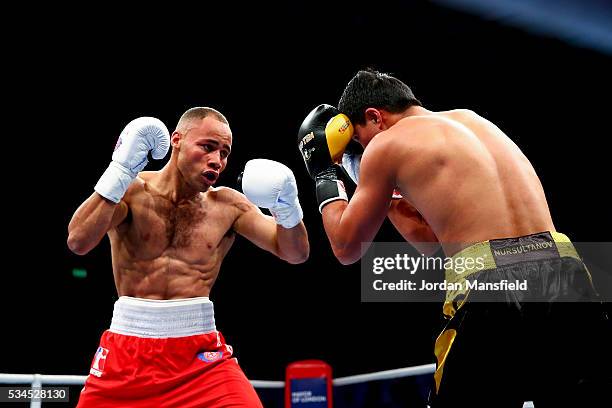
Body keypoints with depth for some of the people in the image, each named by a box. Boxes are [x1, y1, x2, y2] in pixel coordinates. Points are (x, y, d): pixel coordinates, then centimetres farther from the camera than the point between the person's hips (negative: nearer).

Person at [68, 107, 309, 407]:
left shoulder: (227, 205, 4)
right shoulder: (130, 191, -3)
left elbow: (296, 254, 4)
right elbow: (78, 242, -19)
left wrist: (287, 206, -16)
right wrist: (121, 170, -24)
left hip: (201, 350, 1)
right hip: (128, 346, -1)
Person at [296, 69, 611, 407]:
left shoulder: (387, 143, 6)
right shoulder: (470, 119, 26)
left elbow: (347, 248, 16)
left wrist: (325, 175, 27)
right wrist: (387, 191, 38)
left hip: (492, 288, -6)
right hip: (564, 274, 6)